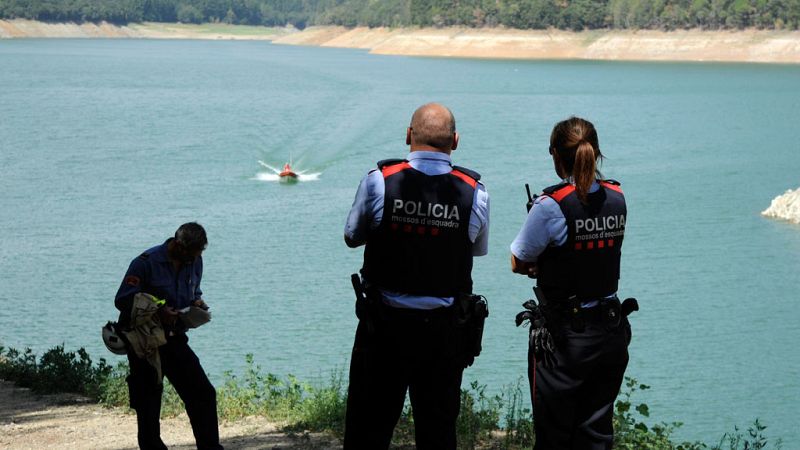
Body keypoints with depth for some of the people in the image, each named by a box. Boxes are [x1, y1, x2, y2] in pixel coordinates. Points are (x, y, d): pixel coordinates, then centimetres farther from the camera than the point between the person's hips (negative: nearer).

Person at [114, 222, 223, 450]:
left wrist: (198, 303, -3)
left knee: (203, 393, -1)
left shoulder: (195, 262, 4)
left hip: (175, 339, 5)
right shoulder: (146, 262, -16)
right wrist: (157, 312, -27)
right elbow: (122, 300, -15)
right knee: (148, 405, 0)